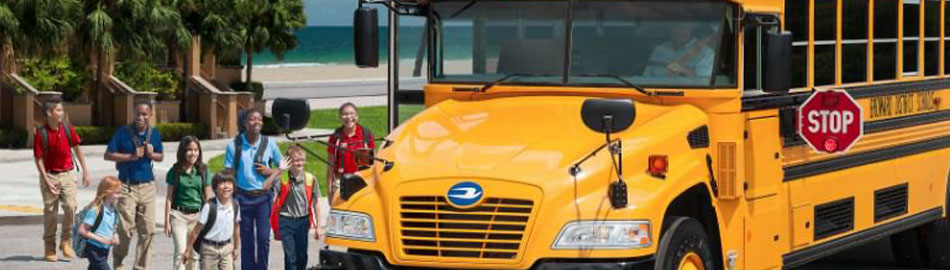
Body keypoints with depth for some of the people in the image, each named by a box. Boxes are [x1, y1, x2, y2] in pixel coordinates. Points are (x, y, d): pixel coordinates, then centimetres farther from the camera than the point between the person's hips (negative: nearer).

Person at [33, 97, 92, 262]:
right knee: (50, 211, 4)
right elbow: (39, 160, -7)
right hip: (49, 175, -2)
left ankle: (66, 241, 2)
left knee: (70, 206, -15)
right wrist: (47, 182, -13)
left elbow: (77, 149, 13)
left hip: (67, 174, 2)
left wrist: (85, 171, 14)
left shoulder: (67, 129, 1)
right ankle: (49, 248, 15)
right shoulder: (41, 134, -10)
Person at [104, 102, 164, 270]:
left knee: (147, 230, 2)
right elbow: (108, 155, -5)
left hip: (147, 186, 4)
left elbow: (161, 157, 17)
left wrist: (151, 154, -7)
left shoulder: (154, 134, 7)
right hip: (127, 186, -4)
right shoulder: (123, 132, -5)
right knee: (126, 229, -7)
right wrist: (132, 156, -15)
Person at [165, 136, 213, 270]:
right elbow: (169, 197, 1)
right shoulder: (175, 171, -1)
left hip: (197, 215, 2)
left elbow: (208, 197, 8)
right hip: (179, 215, -2)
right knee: (181, 251, -12)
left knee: (194, 254, 7)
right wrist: (167, 221, -2)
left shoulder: (203, 171, 4)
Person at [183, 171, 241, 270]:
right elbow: (196, 230, -11)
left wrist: (236, 247, 18)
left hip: (227, 247, 4)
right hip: (209, 248, -4)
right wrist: (188, 250, -8)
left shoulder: (235, 206, -2)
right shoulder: (209, 206, -16)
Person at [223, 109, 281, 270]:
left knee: (264, 238, -5)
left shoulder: (269, 144, 1)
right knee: (246, 240, 7)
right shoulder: (234, 146, -2)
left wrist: (270, 172, -9)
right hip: (243, 197, 0)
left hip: (263, 197, 0)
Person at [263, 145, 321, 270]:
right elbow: (265, 187, -23)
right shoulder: (282, 178, -6)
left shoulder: (310, 179, -1)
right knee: (290, 256, -1)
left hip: (303, 221, 2)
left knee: (302, 256, 11)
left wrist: (317, 227, 4)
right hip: (286, 221, -2)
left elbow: (316, 204, 4)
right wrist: (279, 171, -28)